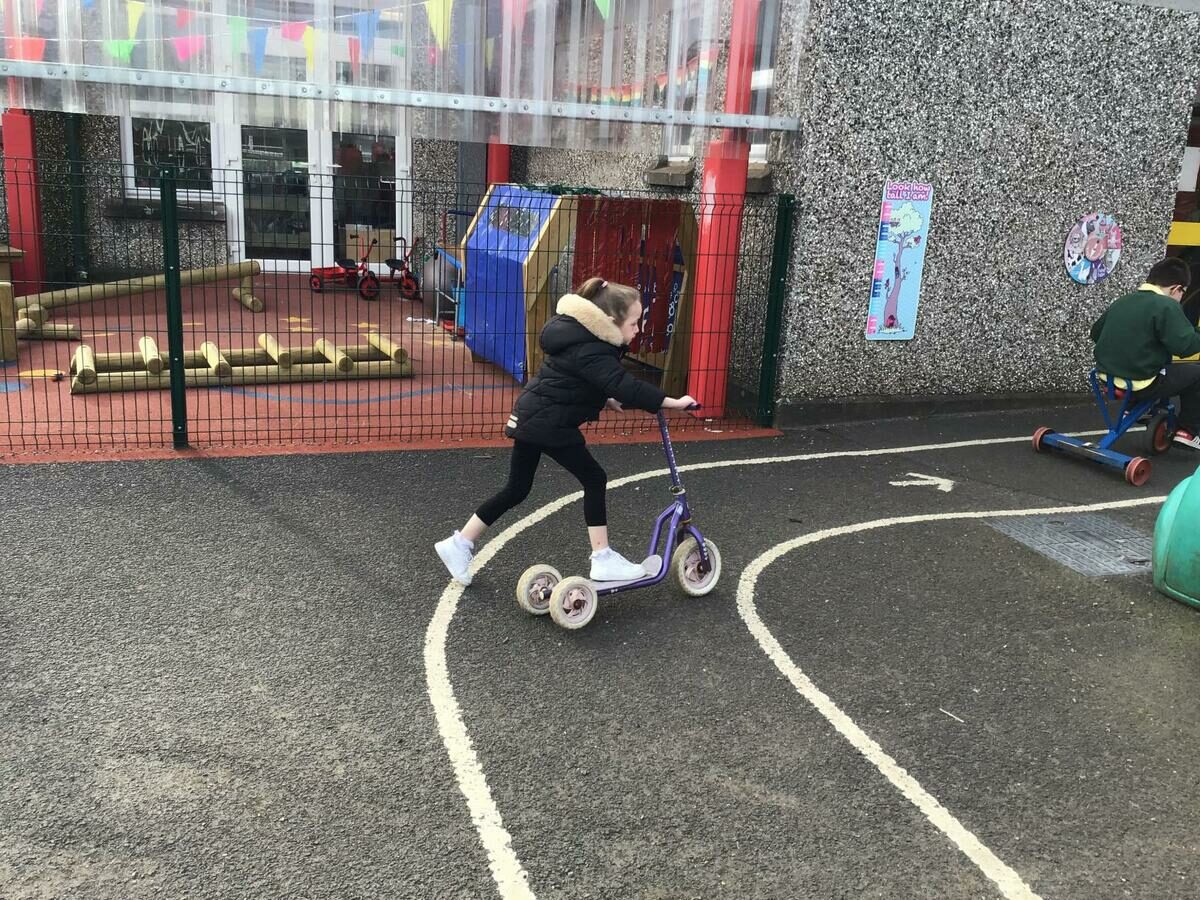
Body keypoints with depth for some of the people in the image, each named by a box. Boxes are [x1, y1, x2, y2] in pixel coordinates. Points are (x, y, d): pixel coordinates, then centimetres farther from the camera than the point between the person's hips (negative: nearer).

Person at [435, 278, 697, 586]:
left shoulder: (581, 339, 10)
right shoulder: (590, 352, -21)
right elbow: (626, 387, -31)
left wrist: (605, 399, 11)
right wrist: (673, 402, -29)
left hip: (532, 417, 10)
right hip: (548, 423, -10)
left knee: (516, 490, 15)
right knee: (594, 479, 0)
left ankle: (459, 544, 21)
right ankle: (602, 560, 4)